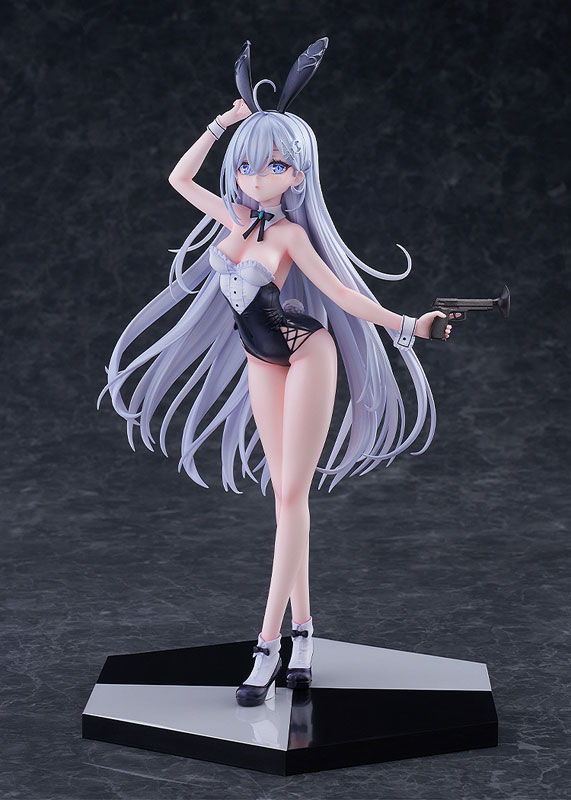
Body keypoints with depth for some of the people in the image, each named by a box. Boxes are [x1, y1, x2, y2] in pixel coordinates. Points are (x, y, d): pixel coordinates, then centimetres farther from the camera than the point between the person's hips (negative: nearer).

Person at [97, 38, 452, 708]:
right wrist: (222, 123, 10)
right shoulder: (232, 215, 2)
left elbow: (341, 293, -13)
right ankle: (301, 629, 10)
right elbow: (179, 177, 14)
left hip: (307, 352, -6)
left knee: (292, 494, -9)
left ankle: (268, 643, -12)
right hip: (261, 360, 6)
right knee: (283, 493, 6)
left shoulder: (289, 233, -15)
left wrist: (406, 326, -18)